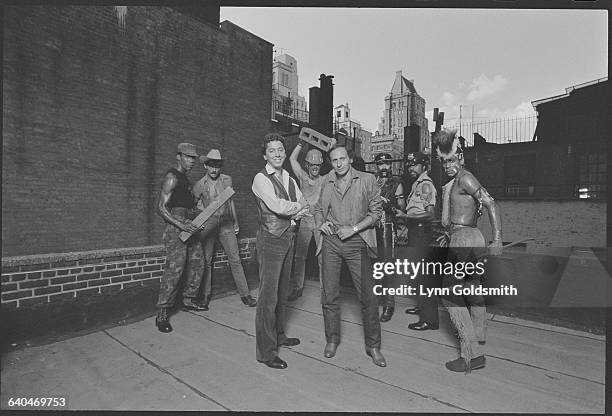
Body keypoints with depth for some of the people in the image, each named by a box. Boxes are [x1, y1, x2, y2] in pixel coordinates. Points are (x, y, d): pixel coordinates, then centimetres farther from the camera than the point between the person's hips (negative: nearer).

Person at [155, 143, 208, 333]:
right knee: (174, 269, -12)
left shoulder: (185, 178, 20)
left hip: (189, 227, 10)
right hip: (175, 228, -9)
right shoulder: (171, 177, -8)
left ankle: (188, 299, 27)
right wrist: (180, 224, -25)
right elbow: (161, 207, -15)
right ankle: (162, 314, -3)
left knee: (197, 263, 12)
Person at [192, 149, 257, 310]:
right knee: (207, 261, 6)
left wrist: (235, 222, 18)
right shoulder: (199, 185, -1)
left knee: (235, 259, 0)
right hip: (208, 225, -1)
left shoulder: (227, 180, 4)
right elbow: (195, 206, 10)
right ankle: (206, 295, 22)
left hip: (226, 224, 1)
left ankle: (245, 294, 9)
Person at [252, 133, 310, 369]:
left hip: (288, 238, 8)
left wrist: (294, 213, -6)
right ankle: (265, 351, 9)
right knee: (268, 295, -3)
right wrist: (298, 207, -3)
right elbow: (278, 206, -20)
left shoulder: (289, 180, 16)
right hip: (271, 240, -7)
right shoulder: (261, 179, -8)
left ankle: (279, 336, 34)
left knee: (282, 292, 17)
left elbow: (305, 207, 14)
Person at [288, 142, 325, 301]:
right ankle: (297, 288, 18)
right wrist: (301, 143, 4)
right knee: (299, 255, 6)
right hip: (304, 220, 1)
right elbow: (292, 159, 8)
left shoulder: (325, 181, 9)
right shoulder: (303, 177, 9)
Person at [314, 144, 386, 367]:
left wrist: (353, 228, -11)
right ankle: (332, 339, 28)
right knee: (329, 295, 8)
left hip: (357, 242, -2)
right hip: (331, 242, 3)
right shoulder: (327, 182, 8)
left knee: (367, 295, 1)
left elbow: (376, 211, -1)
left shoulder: (367, 180, 0)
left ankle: (373, 346, 19)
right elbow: (318, 208, 20)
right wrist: (321, 223, -1)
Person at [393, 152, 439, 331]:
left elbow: (430, 214, -22)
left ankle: (430, 318, 4)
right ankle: (422, 306, 34)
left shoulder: (425, 184, -13)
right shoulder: (417, 184, 16)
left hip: (422, 232, -9)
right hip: (415, 232, 9)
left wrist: (405, 216, -23)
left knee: (424, 274, -5)